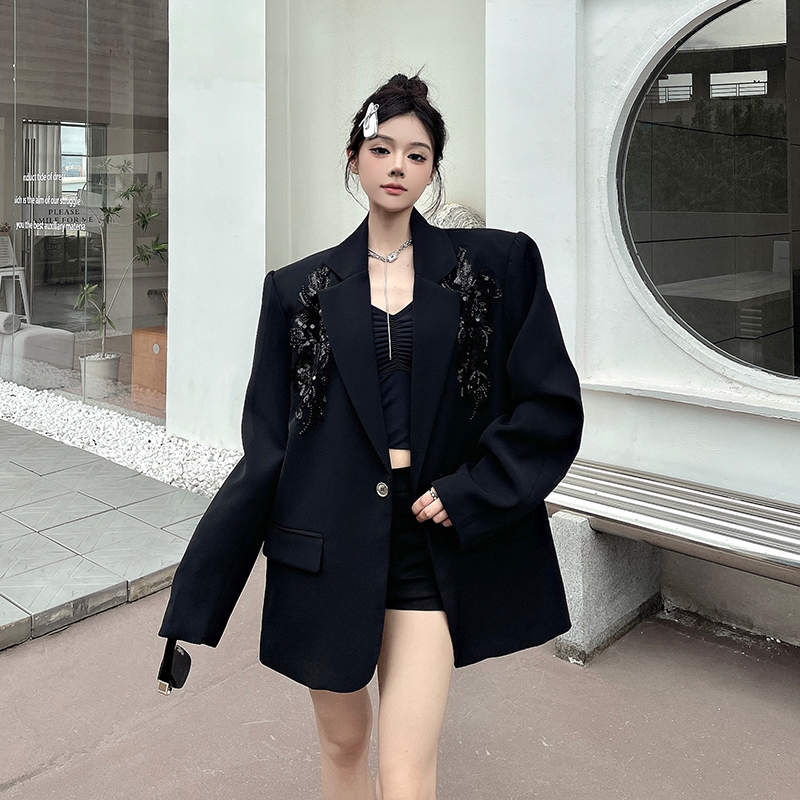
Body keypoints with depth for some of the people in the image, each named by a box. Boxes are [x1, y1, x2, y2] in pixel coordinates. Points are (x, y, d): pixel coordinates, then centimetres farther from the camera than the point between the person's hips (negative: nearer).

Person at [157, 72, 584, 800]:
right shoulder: (299, 289, 4)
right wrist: (194, 605, 0)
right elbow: (265, 450, 2)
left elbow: (553, 408, 1)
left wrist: (468, 496, -10)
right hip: (327, 551, 2)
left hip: (430, 554, -1)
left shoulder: (499, 265, 2)